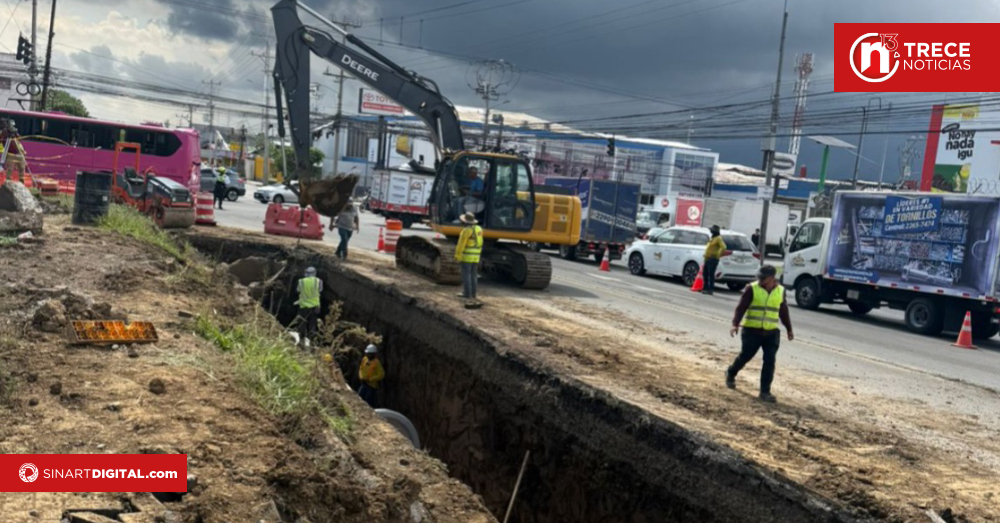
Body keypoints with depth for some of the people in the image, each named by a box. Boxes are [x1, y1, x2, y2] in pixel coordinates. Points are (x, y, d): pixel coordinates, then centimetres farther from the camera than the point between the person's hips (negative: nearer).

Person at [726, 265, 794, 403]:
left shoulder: (780, 291, 5)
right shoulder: (752, 289, -8)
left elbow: (784, 312, 17)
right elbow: (741, 307, -11)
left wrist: (789, 329, 24)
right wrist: (735, 324, -24)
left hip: (771, 333, 3)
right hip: (752, 331, -3)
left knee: (770, 362, -3)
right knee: (745, 356, 9)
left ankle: (765, 391, 3)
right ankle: (731, 373, 37)